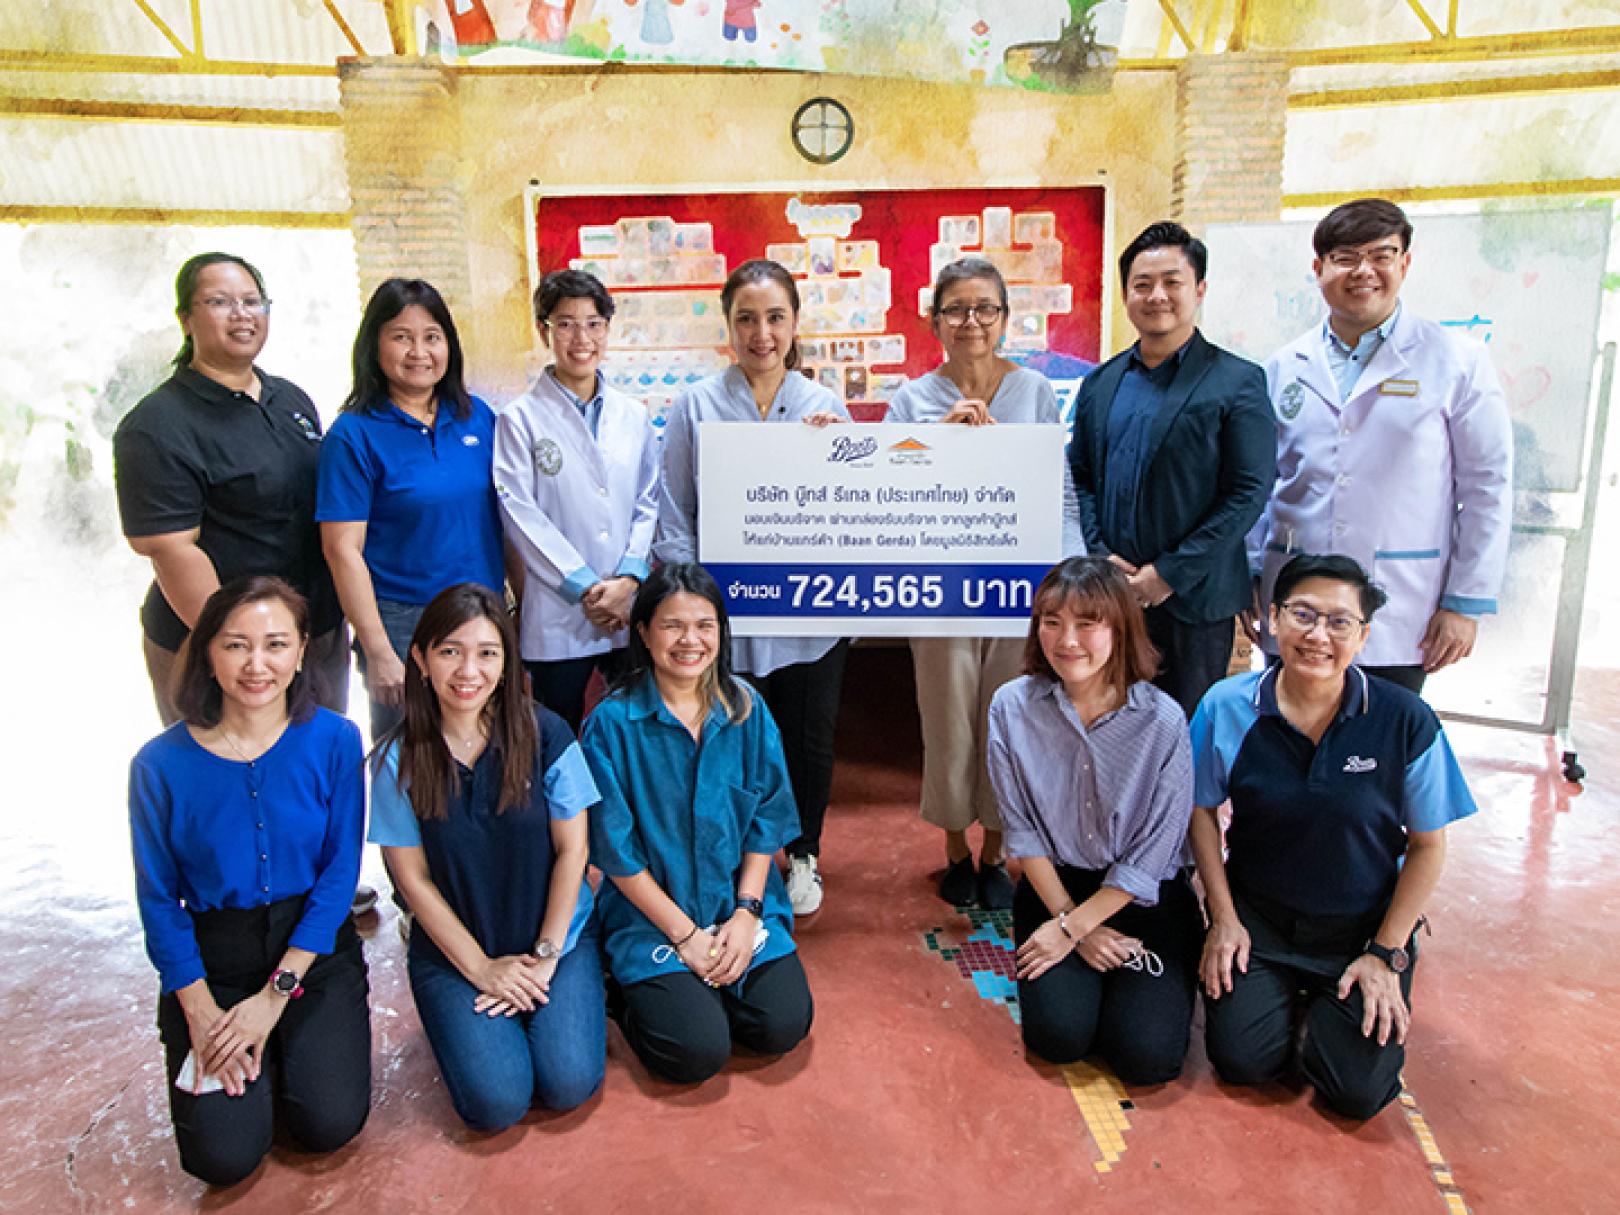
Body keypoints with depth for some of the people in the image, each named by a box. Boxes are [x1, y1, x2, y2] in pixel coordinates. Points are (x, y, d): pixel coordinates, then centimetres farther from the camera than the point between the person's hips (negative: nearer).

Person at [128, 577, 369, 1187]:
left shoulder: (334, 740, -11)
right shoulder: (161, 764, -11)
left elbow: (340, 873, -8)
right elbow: (158, 901, -3)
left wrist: (275, 994, -12)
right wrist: (201, 1011, -8)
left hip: (313, 949, 0)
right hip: (210, 962, 0)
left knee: (330, 1124, -11)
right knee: (223, 1157, -8)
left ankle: (287, 1039, 19)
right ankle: (242, 1048, 21)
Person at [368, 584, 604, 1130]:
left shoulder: (545, 735, -11)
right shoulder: (399, 757, -10)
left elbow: (572, 849, -6)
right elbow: (412, 878, -5)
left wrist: (544, 957, -8)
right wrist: (482, 968, -7)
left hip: (557, 935, 0)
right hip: (453, 948, 0)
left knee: (568, 1084, -15)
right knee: (497, 1103, -14)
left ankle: (568, 1003, 16)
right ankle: (470, 1018, 16)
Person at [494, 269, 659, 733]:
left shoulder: (634, 416, 9)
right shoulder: (521, 418, -2)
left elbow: (649, 503, 7)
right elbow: (520, 513, -9)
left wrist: (628, 579, -7)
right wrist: (585, 587, -13)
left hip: (632, 610, 3)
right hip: (557, 616, -3)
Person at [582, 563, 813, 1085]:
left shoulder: (747, 708, -2)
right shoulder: (611, 722, -12)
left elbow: (767, 820, 1)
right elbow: (616, 850, -10)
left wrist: (745, 913, -9)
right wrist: (685, 935, -12)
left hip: (742, 903, 3)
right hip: (652, 912, -3)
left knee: (784, 1027, -11)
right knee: (699, 1052, -15)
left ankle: (708, 986, 17)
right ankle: (629, 993, 14)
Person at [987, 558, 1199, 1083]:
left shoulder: (1163, 720, -15)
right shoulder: (1013, 707, -9)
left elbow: (1151, 856, -11)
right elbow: (1021, 831, -5)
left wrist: (1071, 928, -13)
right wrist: (1068, 919, -10)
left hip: (1145, 898, -1)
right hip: (1054, 885, 1)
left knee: (1147, 1054, -16)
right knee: (1059, 1035, -18)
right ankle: (1066, 977, 15)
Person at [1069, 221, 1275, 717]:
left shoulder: (1238, 382, -3)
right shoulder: (1100, 383, 11)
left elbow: (1250, 491, -9)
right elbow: (1079, 476, 12)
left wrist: (1171, 572, -14)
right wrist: (1099, 555, -5)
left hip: (1192, 600, -4)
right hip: (1110, 594, 4)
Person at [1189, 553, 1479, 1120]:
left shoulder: (1406, 721, -15)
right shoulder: (1227, 706, -13)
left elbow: (1427, 845, -5)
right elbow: (1202, 810, 0)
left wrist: (1386, 953, -6)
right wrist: (1223, 917, -3)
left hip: (1362, 927, 0)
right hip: (1257, 914, 1)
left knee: (1358, 1092, -10)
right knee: (1241, 1061, -11)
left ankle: (1330, 1003, 22)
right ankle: (1283, 991, 21)